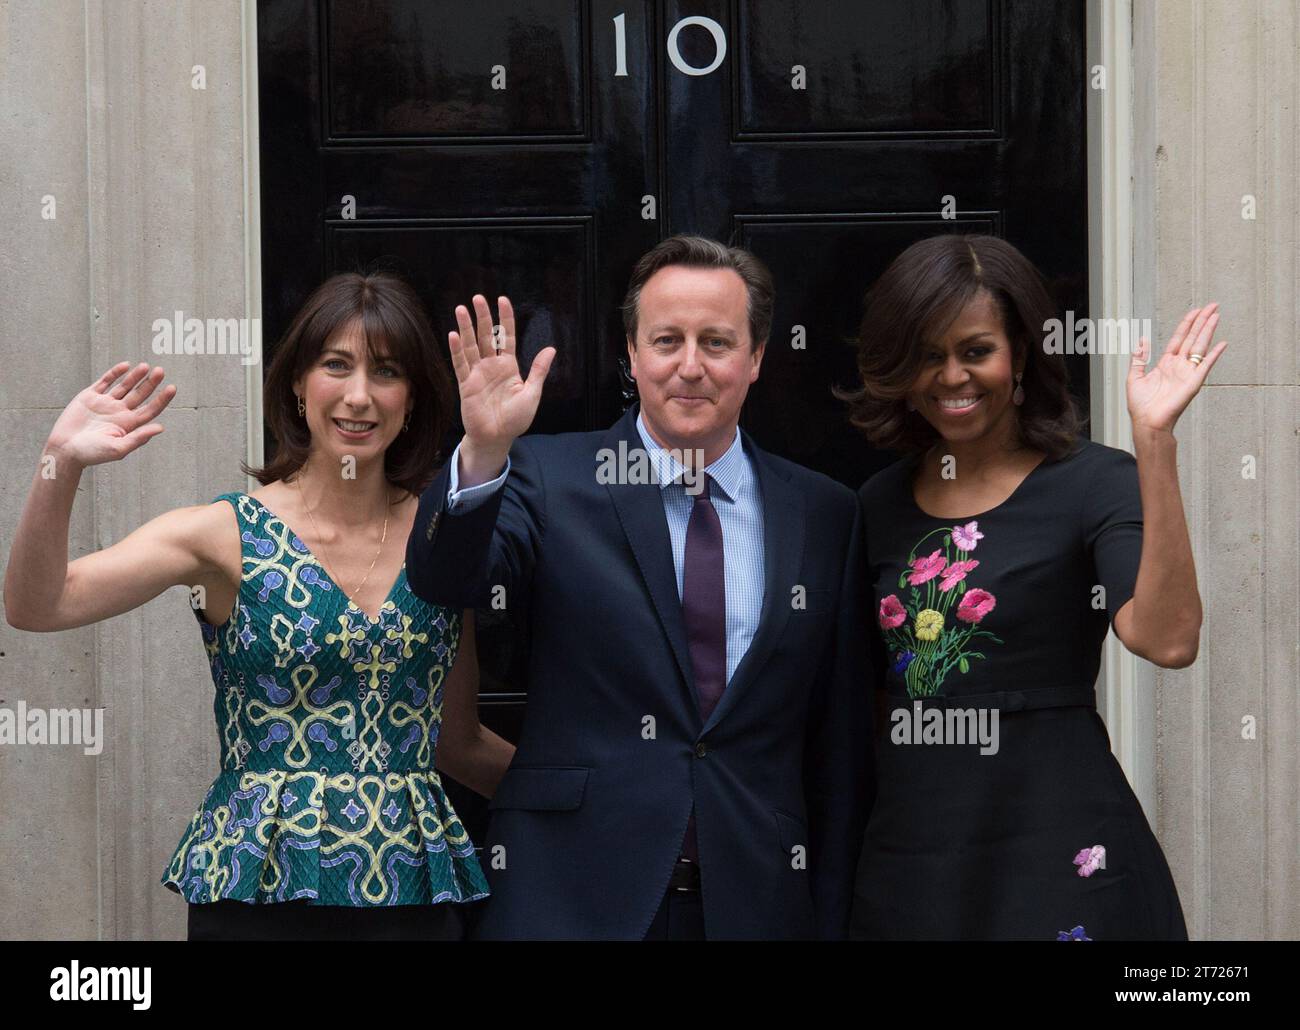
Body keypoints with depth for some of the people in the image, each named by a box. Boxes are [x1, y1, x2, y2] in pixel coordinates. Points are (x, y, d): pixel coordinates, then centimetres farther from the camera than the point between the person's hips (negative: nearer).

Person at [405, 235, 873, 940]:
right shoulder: (551, 479, 1)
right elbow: (445, 580, -15)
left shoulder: (824, 513, 6)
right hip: (571, 899, -2)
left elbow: (837, 745, 8)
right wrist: (483, 454, -32)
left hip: (755, 902, 2)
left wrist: (829, 920, 6)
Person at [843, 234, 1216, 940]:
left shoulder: (1092, 481, -6)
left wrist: (1154, 440, -25)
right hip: (906, 852, 4)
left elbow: (1167, 640, -22)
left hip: (1059, 853, -4)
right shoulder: (881, 504, 9)